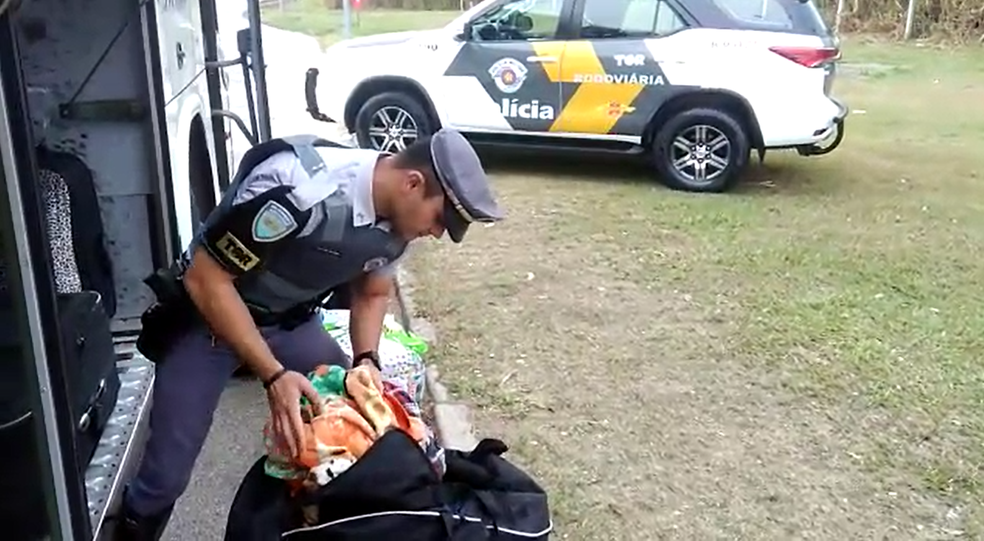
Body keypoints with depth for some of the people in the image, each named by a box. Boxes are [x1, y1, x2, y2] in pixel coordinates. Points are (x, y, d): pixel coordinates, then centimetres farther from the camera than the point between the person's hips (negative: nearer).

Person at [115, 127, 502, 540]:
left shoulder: (396, 218, -12)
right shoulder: (298, 189, -36)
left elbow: (371, 294, 6)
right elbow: (205, 279, -29)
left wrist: (366, 359, -12)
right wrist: (273, 375, -32)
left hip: (291, 320, 6)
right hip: (208, 315, -6)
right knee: (167, 474, -5)